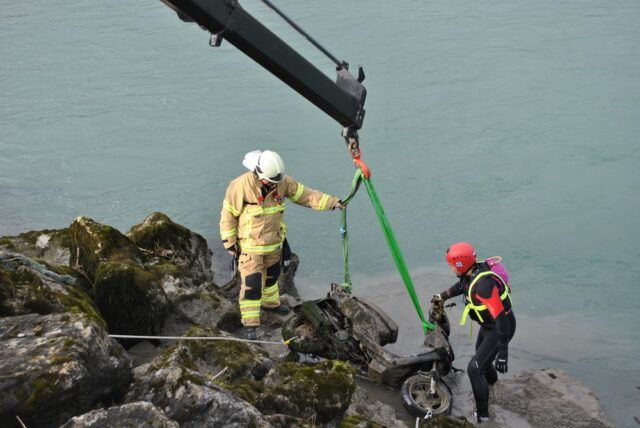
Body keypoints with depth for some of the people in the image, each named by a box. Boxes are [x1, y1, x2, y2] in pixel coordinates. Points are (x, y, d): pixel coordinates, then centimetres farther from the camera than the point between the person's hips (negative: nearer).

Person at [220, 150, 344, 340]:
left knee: (272, 274, 25)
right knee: (251, 283, -6)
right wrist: (229, 243, -12)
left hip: (274, 242, 6)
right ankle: (250, 324, 7)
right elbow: (228, 215, -15)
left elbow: (304, 194, -3)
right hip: (249, 246, -6)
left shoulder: (283, 182, -12)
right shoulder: (240, 186, -26)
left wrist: (331, 202, -12)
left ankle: (270, 302, 51)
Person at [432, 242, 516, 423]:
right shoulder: (472, 271, -11)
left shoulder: (483, 284, -38)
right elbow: (461, 285, 16)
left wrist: (503, 352, -34)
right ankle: (491, 380, 64)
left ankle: (482, 414, 5)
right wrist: (443, 296, 27)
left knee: (474, 368, -10)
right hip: (488, 324, 9)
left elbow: (501, 319, -36)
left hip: (500, 327, -9)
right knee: (481, 355, 32)